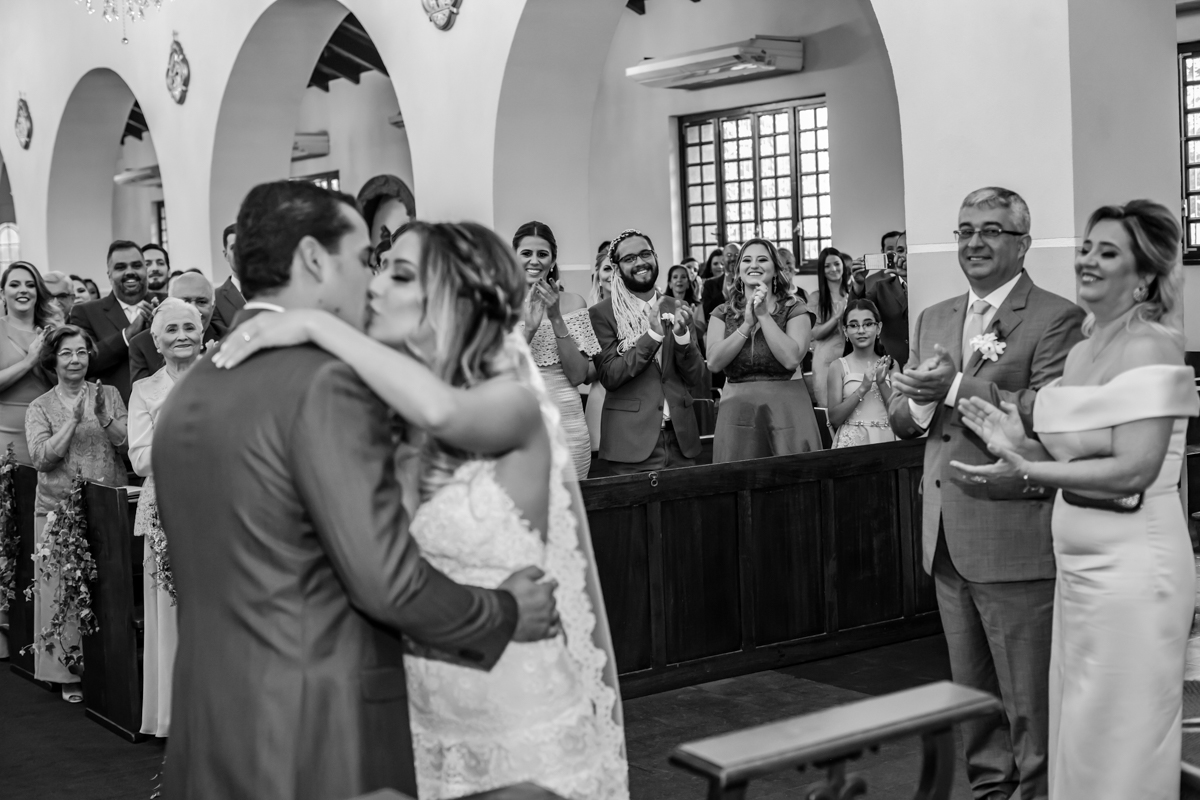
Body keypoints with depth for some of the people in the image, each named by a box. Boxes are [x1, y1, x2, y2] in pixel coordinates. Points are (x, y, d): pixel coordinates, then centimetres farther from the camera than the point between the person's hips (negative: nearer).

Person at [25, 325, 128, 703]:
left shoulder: (109, 395, 8)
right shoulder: (40, 408, 5)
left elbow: (126, 442, -1)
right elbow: (41, 458, -8)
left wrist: (104, 417, -18)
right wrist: (74, 420, -16)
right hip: (59, 510, -1)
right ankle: (69, 674, 8)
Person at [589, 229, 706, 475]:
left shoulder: (676, 309, 9)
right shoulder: (602, 314, -2)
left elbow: (696, 381, 6)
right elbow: (609, 376, -11)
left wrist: (682, 335, -11)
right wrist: (653, 334, -19)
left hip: (680, 439, 4)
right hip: (631, 444, -4)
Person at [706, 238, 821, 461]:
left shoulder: (794, 310, 3)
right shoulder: (723, 314, 10)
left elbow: (791, 359, -13)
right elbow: (714, 362, -5)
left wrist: (764, 315, -10)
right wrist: (747, 324, -10)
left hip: (786, 411, -2)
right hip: (737, 412, 2)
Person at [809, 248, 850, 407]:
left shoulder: (853, 292, 5)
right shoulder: (817, 297, 3)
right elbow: (815, 333, -3)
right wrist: (837, 317, -15)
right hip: (826, 361, -1)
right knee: (828, 409, -2)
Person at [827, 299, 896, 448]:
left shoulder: (891, 365, 9)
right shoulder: (838, 367, 3)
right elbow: (834, 419, -4)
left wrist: (882, 384, -9)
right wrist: (862, 388, -13)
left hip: (885, 438, 2)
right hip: (852, 441, -2)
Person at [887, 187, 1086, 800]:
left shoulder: (1056, 318, -8)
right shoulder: (934, 319, 14)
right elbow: (901, 419, 13)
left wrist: (957, 388, -22)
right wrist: (921, 397, -9)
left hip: (1014, 536, -7)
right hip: (948, 539, 7)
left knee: (1029, 700, 3)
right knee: (971, 693, 19)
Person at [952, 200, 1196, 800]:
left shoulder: (1151, 347, -13)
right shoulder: (1084, 346, 12)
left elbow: (1134, 470, -21)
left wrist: (1027, 471, -24)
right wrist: (1023, 444, -2)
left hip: (1132, 565, -8)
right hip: (1080, 562, 8)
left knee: (1120, 741, 3)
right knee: (1079, 733, 15)